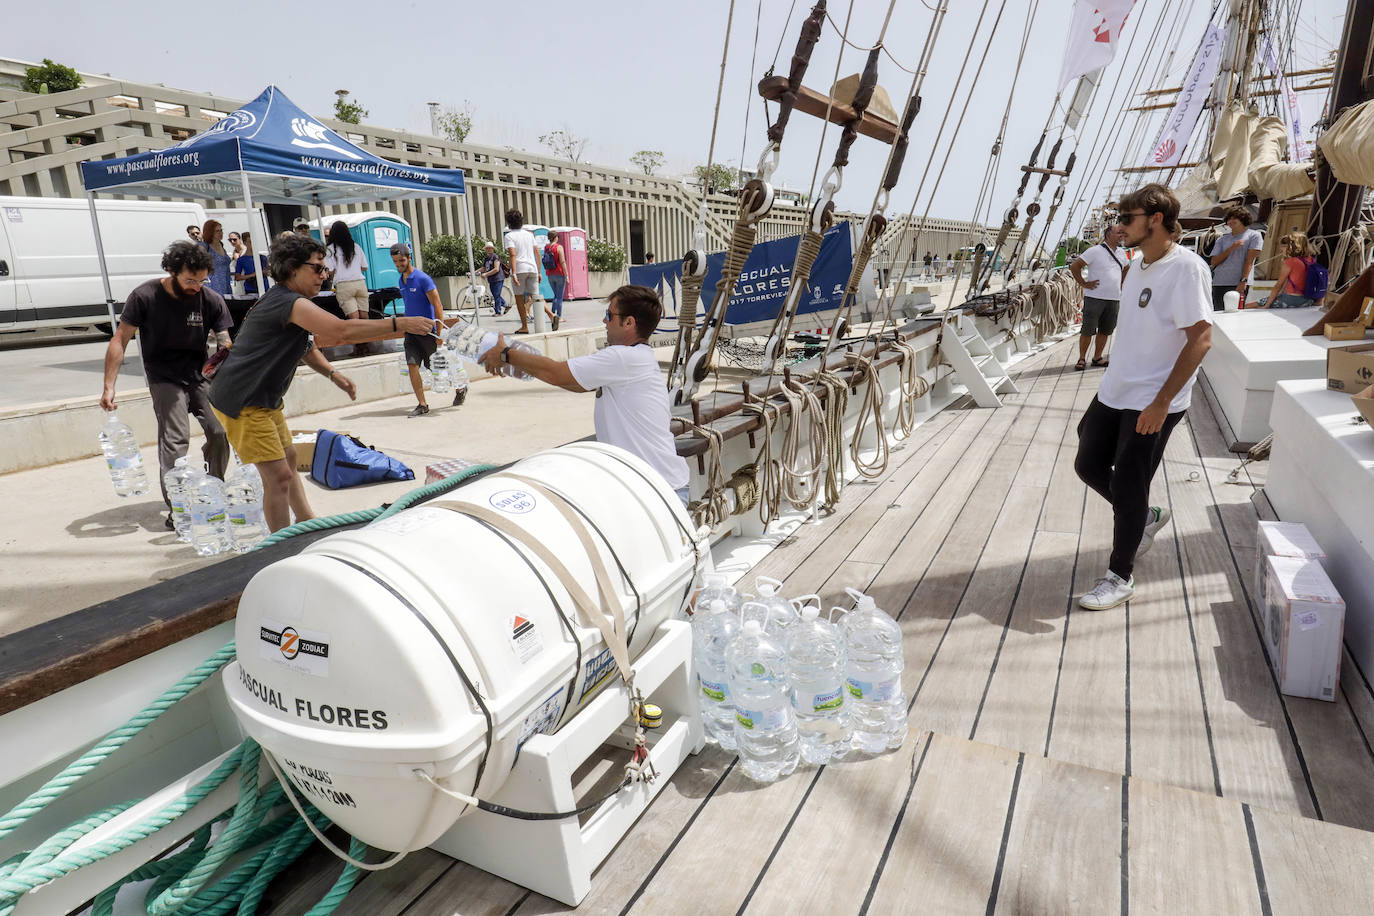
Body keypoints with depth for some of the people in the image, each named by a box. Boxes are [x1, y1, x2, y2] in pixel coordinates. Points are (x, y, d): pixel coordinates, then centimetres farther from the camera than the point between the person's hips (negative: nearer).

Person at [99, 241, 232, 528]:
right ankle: (175, 509, -9)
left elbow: (225, 344, -5)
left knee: (220, 432, -6)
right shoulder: (145, 296, -13)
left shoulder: (211, 300, -8)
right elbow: (120, 340, -8)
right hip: (164, 378, -3)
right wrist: (109, 386, -12)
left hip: (201, 375, 3)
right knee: (175, 439, -15)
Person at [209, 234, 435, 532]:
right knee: (279, 476, -12)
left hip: (262, 398, 11)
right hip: (242, 402, -11)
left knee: (287, 460, 22)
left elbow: (305, 346, 23)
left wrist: (332, 373, 5)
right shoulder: (290, 303, -22)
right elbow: (343, 331, -34)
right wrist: (399, 324, -32)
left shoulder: (284, 300, 13)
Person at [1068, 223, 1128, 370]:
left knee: (1105, 331, 8)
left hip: (1114, 299, 6)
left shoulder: (1121, 253, 14)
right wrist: (1084, 284, -11)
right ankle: (1082, 359, 6)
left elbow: (1125, 270, 33)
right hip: (1094, 298, -6)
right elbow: (1074, 266, -10)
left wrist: (1120, 286, 20)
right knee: (1087, 330, -4)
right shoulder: (1095, 251, -7)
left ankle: (1097, 358, 18)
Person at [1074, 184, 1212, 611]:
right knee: (1088, 465, 13)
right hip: (1115, 391, 8)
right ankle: (1146, 516, 38)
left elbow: (1200, 339, -21)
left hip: (1153, 403, -8)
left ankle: (1120, 576, 17)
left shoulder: (1185, 267, -17)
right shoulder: (1137, 267, 9)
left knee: (1126, 486, 0)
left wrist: (1161, 403, -23)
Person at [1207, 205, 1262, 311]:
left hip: (1238, 285, -4)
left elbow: (1249, 261, -3)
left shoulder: (1254, 236, 8)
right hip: (1218, 284, 4)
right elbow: (1214, 262, 8)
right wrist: (1231, 248, -3)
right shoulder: (1221, 240, 19)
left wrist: (1243, 281, -13)